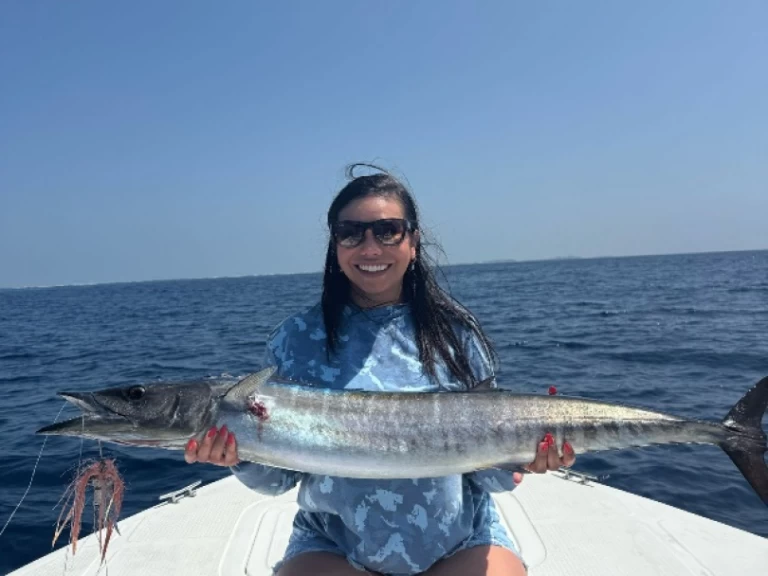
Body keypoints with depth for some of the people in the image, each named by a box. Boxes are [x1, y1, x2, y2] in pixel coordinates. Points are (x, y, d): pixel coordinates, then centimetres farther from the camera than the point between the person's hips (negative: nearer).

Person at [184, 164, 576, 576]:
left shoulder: (456, 333, -3)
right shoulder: (295, 340, -4)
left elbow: (486, 464, 0)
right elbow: (280, 477, -1)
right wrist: (243, 456, -21)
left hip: (460, 542, 1)